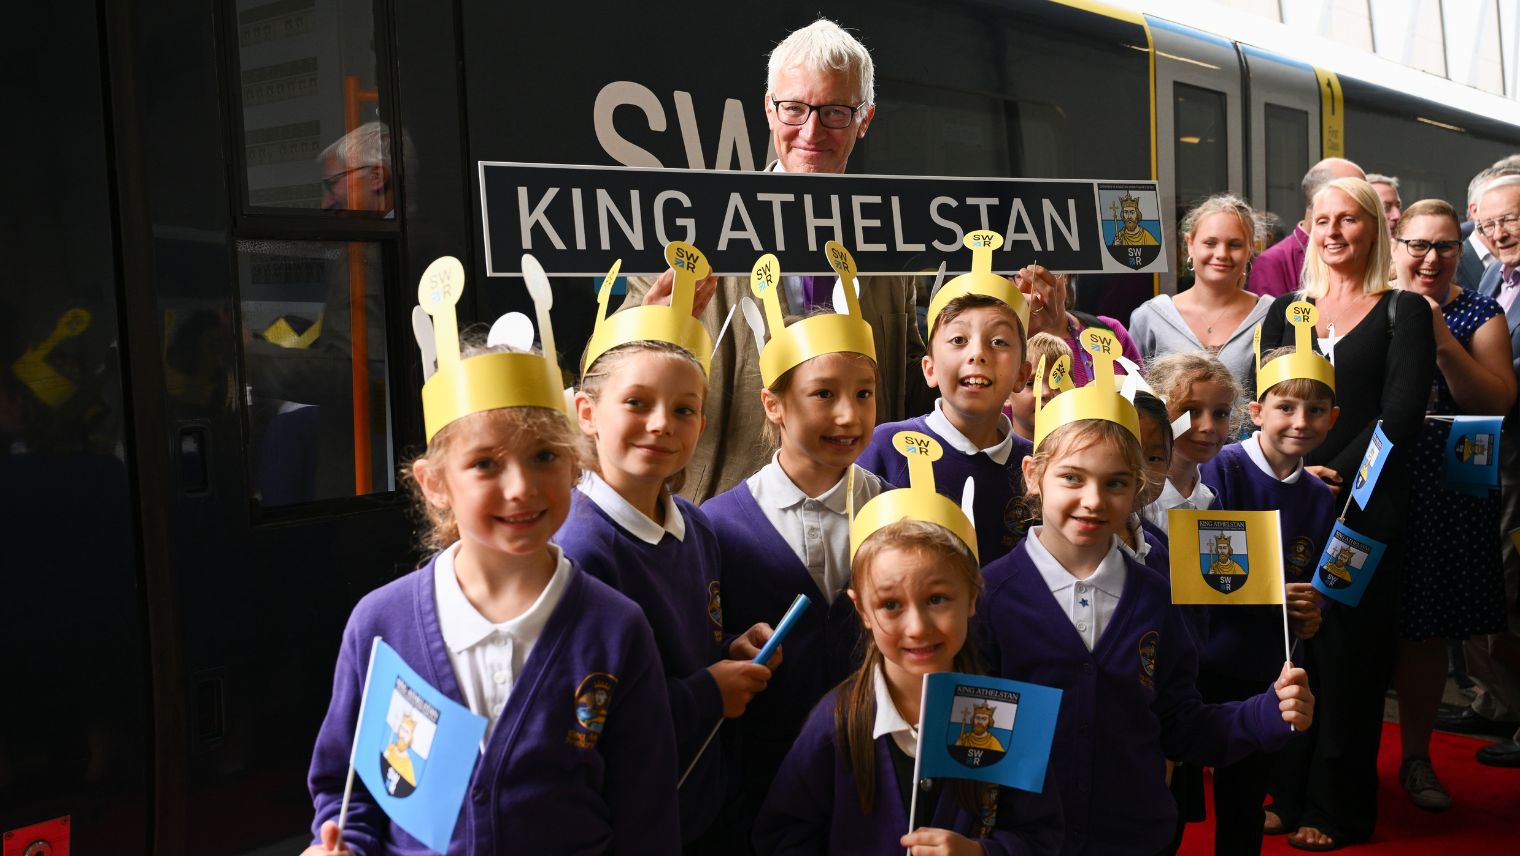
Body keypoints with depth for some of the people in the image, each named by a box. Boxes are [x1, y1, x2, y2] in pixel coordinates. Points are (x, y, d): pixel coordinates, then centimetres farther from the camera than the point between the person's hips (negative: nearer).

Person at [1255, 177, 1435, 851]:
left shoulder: (1403, 312, 1)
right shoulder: (1286, 312, 12)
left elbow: (1401, 413, -8)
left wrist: (1335, 477, -16)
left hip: (1364, 507, -3)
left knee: (1348, 651, 2)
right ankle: (1286, 792, 19)